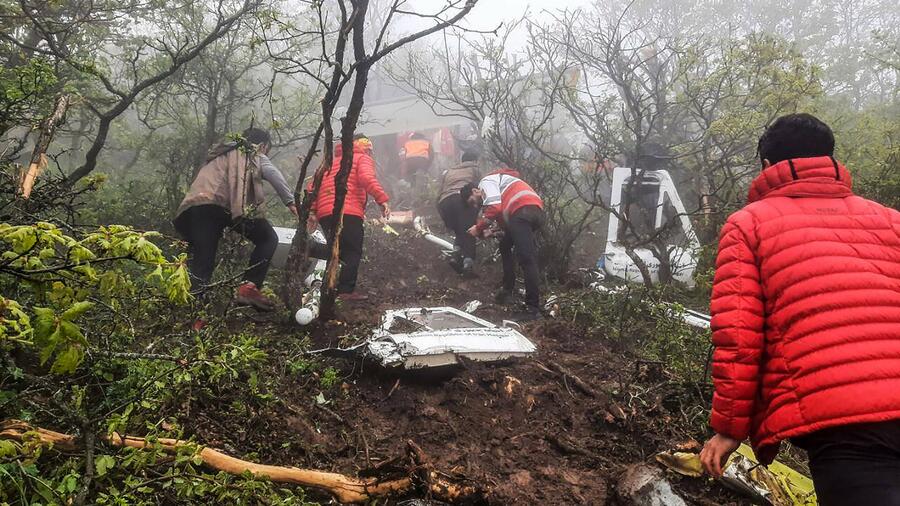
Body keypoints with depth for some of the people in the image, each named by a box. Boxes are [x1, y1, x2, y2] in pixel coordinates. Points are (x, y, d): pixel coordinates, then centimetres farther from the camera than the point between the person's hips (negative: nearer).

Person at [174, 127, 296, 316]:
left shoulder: (220, 155, 42)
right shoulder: (254, 156, 23)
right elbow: (274, 175, 2)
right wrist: (291, 202, -4)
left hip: (193, 207, 6)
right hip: (221, 204, -6)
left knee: (201, 265, 4)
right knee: (268, 239, 9)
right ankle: (249, 287, -5)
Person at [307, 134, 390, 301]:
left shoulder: (332, 162, 31)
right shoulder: (362, 158, 12)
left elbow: (313, 186, 20)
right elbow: (367, 178, -11)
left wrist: (312, 212, 15)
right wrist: (382, 199, -18)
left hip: (325, 213, 6)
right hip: (348, 212, -6)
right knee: (353, 252, -2)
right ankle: (346, 290, -11)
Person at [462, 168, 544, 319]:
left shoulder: (486, 182, 9)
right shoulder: (497, 190, 37)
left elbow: (494, 208, -8)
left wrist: (479, 228, 2)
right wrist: (490, 232, 14)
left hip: (523, 210, -10)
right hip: (537, 212, 10)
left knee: (526, 259, -15)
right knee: (505, 246, 28)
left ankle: (533, 308, -20)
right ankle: (507, 290, 26)